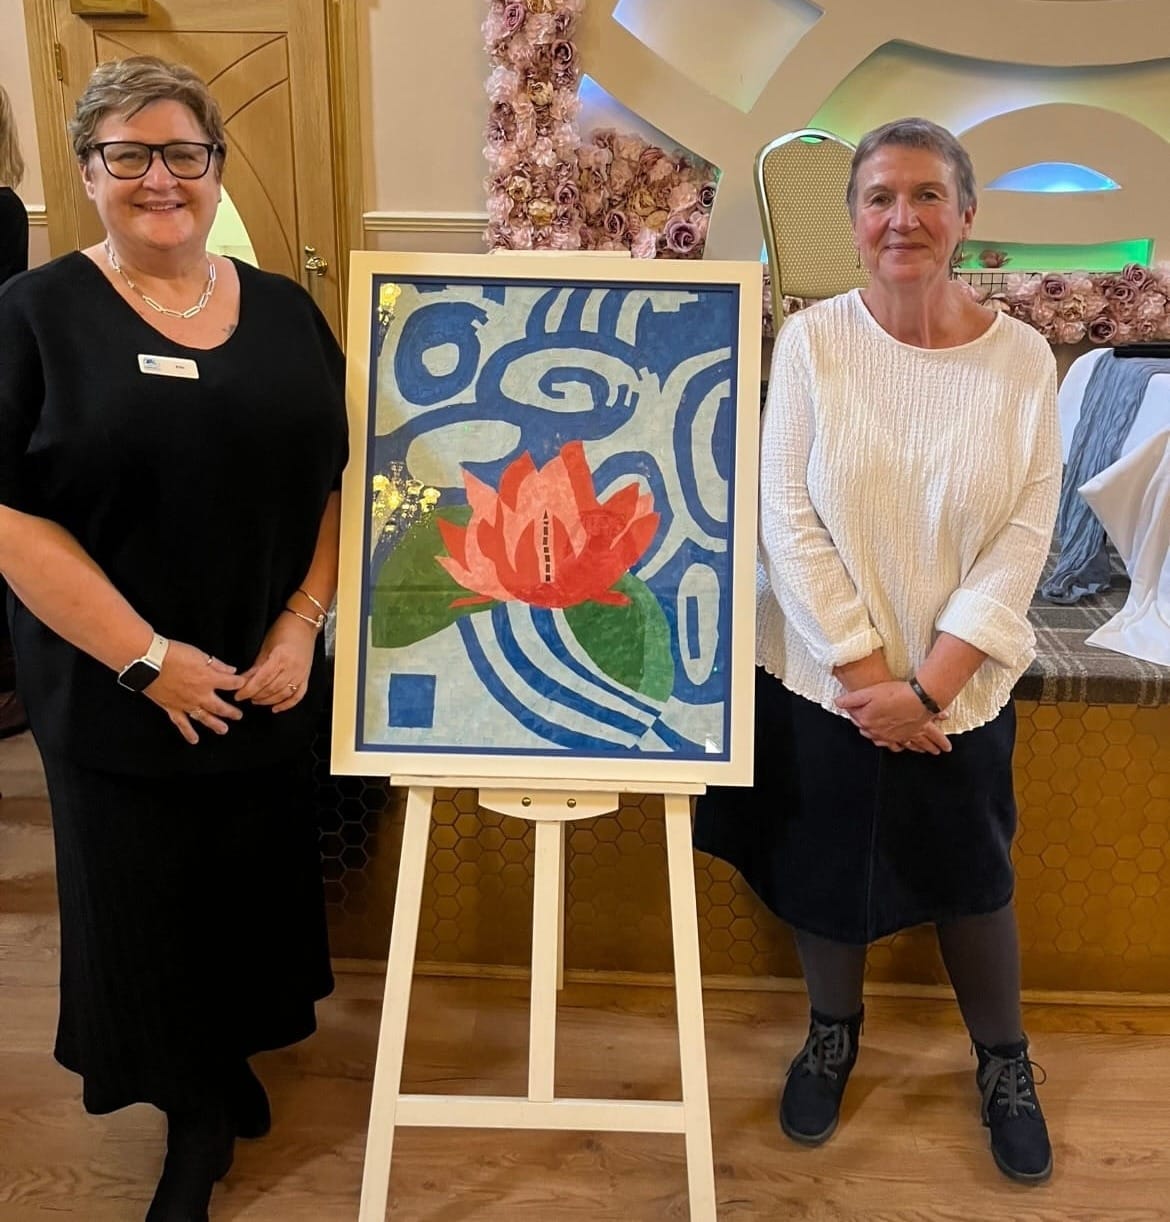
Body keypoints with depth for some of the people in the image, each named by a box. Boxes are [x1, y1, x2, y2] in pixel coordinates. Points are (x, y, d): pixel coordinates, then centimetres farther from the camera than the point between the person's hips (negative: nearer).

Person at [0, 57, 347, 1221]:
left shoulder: (286, 312, 6)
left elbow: (338, 483, 6)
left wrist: (303, 622, -7)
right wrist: (146, 659, -16)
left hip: (274, 686, 3)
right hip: (112, 697, -2)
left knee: (256, 891, 15)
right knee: (145, 906, 10)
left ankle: (233, 1057, 43)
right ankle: (195, 1112, 34)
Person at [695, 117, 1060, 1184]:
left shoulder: (1021, 358, -7)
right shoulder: (812, 341, -10)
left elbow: (1023, 540, -8)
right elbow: (786, 521, -12)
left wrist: (927, 686, -15)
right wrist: (868, 674, -15)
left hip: (961, 689, 1)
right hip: (822, 677, 0)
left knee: (970, 874, 17)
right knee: (823, 867, 16)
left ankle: (1005, 1063, 44)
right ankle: (833, 1032, 46)